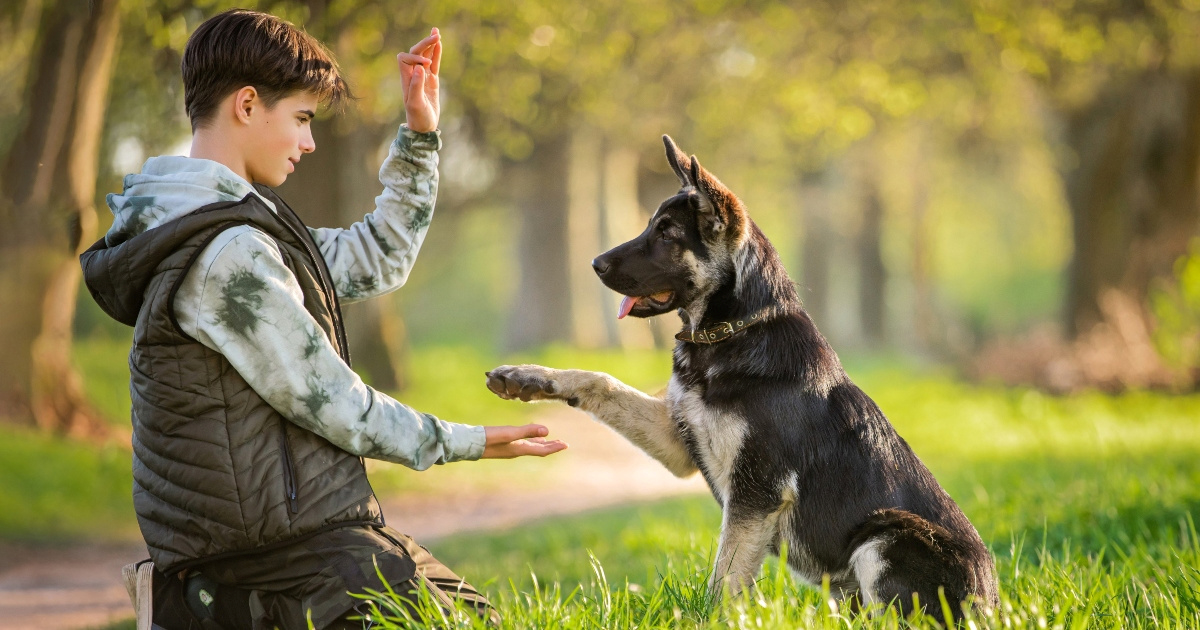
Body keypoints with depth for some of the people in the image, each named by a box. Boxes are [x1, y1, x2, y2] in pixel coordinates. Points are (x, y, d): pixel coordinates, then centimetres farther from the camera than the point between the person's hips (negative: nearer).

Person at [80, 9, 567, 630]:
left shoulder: (234, 226, 13)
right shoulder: (226, 254, -20)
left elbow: (376, 259, 22)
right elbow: (329, 405, -16)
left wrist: (420, 135, 14)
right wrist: (459, 443, -4)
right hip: (283, 549, -10)